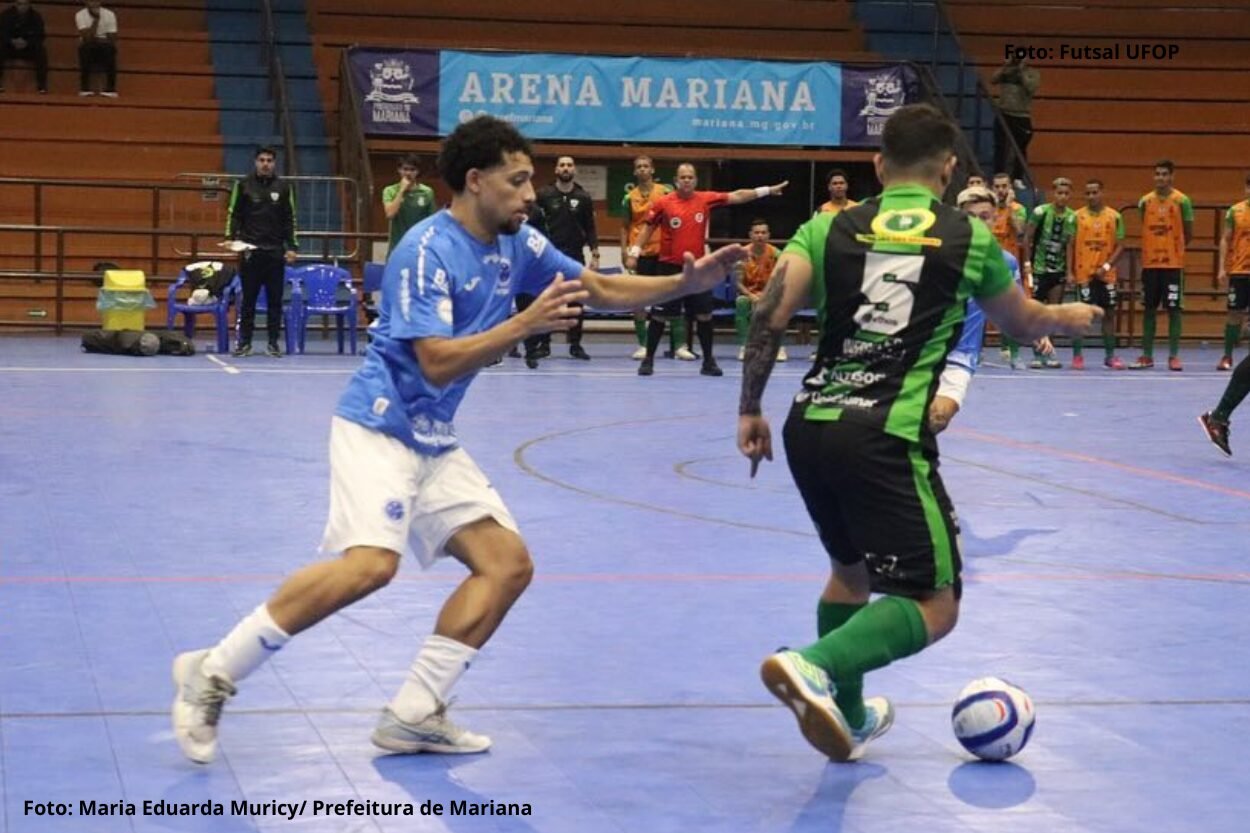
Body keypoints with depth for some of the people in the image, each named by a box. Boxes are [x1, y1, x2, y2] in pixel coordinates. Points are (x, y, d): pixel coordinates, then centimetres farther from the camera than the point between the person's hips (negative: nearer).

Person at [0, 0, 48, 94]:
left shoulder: (36, 17, -7)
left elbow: (39, 37, -12)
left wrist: (27, 43, -31)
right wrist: (12, 41, -33)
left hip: (29, 49, 0)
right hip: (9, 48, 0)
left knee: (41, 50, -30)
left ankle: (42, 85, -26)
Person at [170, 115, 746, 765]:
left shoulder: (517, 244, 7)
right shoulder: (426, 251, -17)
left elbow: (602, 290, 14)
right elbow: (437, 363, -23)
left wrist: (688, 282, 2)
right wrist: (525, 324, -27)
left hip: (434, 443, 9)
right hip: (378, 427, -9)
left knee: (508, 564, -1)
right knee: (371, 563, -27)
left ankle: (412, 715, 2)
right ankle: (213, 672, -14)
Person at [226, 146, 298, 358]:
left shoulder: (283, 187, 7)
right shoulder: (243, 185, 4)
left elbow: (290, 219, 9)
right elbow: (234, 214, 5)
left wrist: (292, 247, 3)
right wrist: (231, 238, -8)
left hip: (275, 252, 1)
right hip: (249, 250, -1)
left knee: (275, 299, 2)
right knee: (248, 298, 2)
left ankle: (274, 342, 8)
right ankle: (244, 342, 7)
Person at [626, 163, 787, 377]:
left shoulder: (706, 199, 0)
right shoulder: (664, 203, -5)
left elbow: (736, 197, 0)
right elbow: (648, 229, 3)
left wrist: (767, 190, -5)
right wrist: (634, 253, -2)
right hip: (670, 267, -2)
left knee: (704, 315, 4)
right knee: (660, 315, 1)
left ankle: (708, 361, 15)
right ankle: (648, 359, 12)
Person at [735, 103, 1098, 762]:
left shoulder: (830, 229, 11)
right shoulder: (969, 237, 8)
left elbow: (771, 313, -1)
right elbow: (1023, 323, 24)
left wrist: (749, 409, 8)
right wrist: (1072, 317, 45)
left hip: (808, 427, 5)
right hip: (884, 437, -5)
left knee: (851, 568, 28)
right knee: (935, 604, -1)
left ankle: (846, 716, 36)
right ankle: (812, 667, -26)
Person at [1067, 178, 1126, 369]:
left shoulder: (1114, 217, 2)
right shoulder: (1078, 216, 1)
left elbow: (1120, 246, 1)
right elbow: (1071, 245, 3)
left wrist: (1107, 266, -12)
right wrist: (1070, 272, -4)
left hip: (1106, 275, 1)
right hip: (1083, 274, -1)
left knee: (1108, 314, 6)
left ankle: (1110, 356, 14)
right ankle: (1077, 356, 4)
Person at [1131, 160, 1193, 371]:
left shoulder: (1181, 201, -3)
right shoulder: (1145, 201, 5)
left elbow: (1188, 234, 3)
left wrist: (1173, 249, 8)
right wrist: (1154, 250, 8)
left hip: (1173, 264, -3)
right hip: (1149, 263, 3)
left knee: (1173, 309, -2)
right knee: (1149, 309, 6)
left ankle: (1174, 356, 3)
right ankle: (1147, 355, 11)